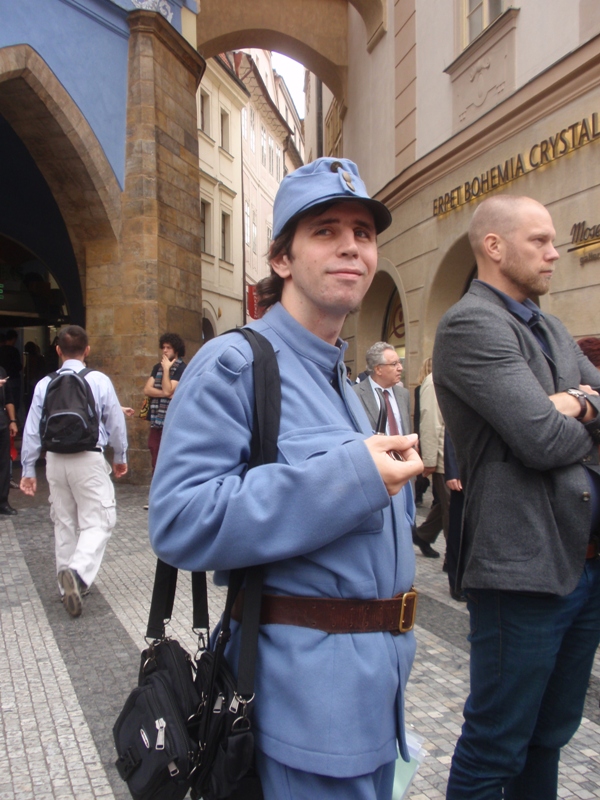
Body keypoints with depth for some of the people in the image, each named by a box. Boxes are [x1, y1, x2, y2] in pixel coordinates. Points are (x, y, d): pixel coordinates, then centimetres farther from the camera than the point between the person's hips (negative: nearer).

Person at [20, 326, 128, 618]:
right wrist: (120, 457, 16)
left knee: (64, 522, 17)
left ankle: (67, 585, 27)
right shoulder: (99, 380, -5)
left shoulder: (45, 384, 3)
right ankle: (78, 571, -23)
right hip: (89, 459, -4)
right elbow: (115, 422, 1)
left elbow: (32, 429, 5)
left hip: (55, 460, 4)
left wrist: (28, 469, 15)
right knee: (97, 521, 1)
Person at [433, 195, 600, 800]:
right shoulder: (470, 324, -14)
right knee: (496, 749, 8)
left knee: (548, 738, 23)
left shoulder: (551, 330, 15)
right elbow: (543, 440, -22)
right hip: (524, 569, -8)